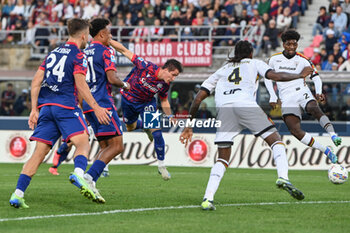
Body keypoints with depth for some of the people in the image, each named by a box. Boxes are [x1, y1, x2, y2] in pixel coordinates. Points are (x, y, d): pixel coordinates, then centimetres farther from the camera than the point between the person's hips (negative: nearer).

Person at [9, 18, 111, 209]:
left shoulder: (52, 54, 23)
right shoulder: (78, 56, 2)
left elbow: (36, 81, 17)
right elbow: (80, 84, -9)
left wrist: (34, 109, 17)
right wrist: (96, 108, -7)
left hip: (45, 107, 6)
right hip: (65, 106, -6)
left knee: (39, 152, 2)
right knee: (82, 142, -13)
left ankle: (18, 194, -8)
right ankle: (78, 174, -44)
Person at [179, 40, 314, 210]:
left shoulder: (222, 70, 37)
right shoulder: (254, 63, 29)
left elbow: (199, 97, 30)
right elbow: (275, 76, 12)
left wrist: (189, 125, 33)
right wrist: (300, 76, 27)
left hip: (223, 109, 3)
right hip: (246, 105, -3)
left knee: (223, 158, 8)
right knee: (275, 139, 7)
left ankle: (208, 198, -10)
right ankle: (283, 177, -18)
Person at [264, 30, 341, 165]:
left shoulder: (302, 60, 5)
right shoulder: (274, 59, 9)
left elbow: (316, 77, 8)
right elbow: (267, 77, 20)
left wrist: (318, 92, -11)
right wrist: (273, 97, 10)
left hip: (302, 92, -1)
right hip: (287, 98, 1)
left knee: (314, 109, -37)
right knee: (294, 130, -20)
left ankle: (333, 135, -49)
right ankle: (327, 152, -16)